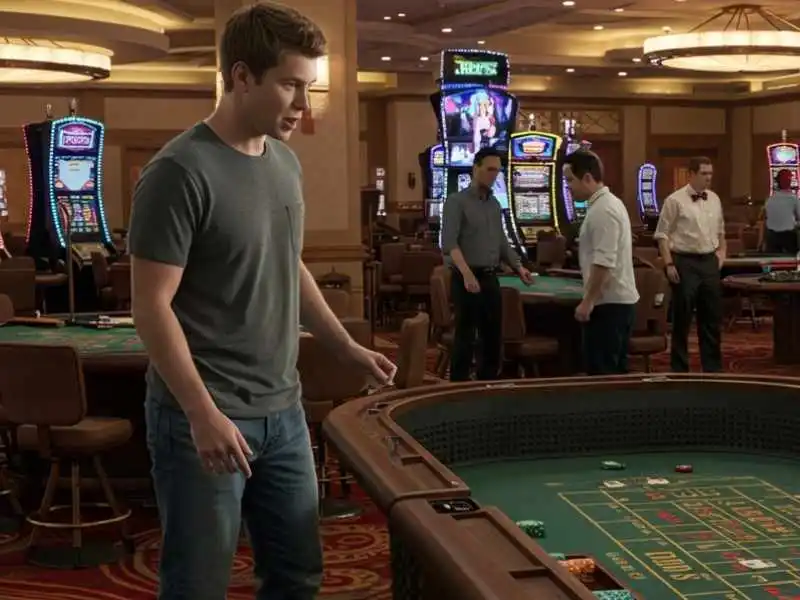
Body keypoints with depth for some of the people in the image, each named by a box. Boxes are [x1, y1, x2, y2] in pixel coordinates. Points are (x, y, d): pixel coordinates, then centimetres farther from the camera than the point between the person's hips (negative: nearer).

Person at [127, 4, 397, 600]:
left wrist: (349, 350, 15)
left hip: (283, 410, 7)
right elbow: (152, 306, -17)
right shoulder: (181, 172, -16)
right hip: (206, 418, -7)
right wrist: (203, 414, -22)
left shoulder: (286, 163, 8)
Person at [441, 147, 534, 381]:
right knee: (465, 336, -4)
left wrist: (519, 268, 9)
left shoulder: (495, 204, 14)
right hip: (466, 279, -7)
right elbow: (449, 244, -19)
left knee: (493, 336, 10)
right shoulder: (457, 201, -8)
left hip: (491, 278, 7)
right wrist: (467, 273, -30)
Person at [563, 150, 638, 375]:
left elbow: (604, 263, -24)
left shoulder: (602, 210, -18)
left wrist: (587, 301, -20)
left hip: (608, 302, -10)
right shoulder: (609, 202, 14)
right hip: (619, 299, 10)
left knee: (601, 372, -5)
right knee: (615, 369, 14)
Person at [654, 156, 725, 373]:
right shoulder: (675, 200, -8)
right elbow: (662, 234, -8)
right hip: (685, 262, -6)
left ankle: (712, 366, 21)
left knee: (712, 317, 10)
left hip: (710, 262, 6)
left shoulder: (714, 199, 10)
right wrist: (669, 264, -14)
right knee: (682, 318, 2)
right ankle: (679, 368, 12)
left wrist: (721, 251, 10)